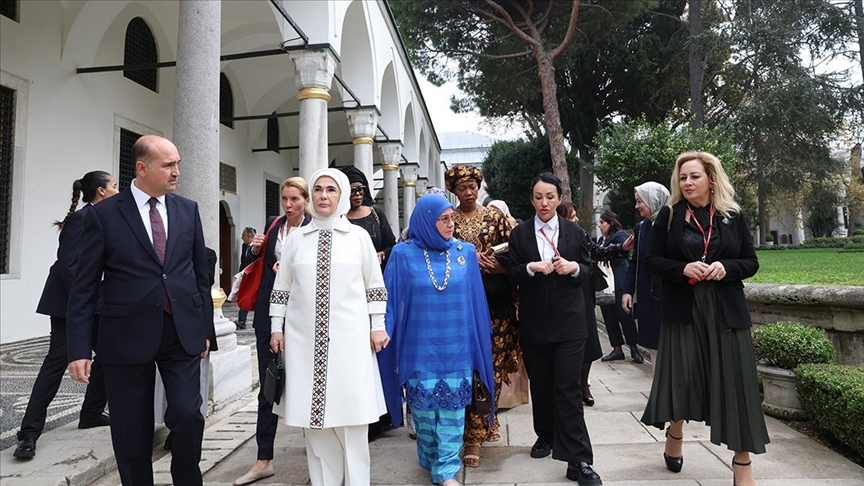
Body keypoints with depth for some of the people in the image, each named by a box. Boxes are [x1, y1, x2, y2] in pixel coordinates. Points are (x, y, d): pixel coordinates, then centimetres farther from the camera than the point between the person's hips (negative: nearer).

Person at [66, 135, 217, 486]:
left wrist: (206, 328, 8)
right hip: (127, 336, -1)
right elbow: (84, 288, -2)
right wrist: (79, 349, -7)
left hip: (182, 332, 2)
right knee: (131, 433, 9)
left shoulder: (188, 210, 6)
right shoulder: (104, 214, -3)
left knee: (188, 415, -5)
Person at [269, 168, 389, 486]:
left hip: (350, 338, -2)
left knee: (351, 411, 0)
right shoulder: (296, 238, 8)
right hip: (305, 338, 2)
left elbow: (375, 285, 5)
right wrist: (276, 327, 8)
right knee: (313, 412, 6)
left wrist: (377, 326, 2)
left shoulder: (359, 236, 4)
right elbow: (281, 287, 11)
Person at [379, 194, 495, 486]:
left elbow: (475, 299, 6)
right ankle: (430, 458, 32)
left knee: (453, 409, 4)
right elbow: (390, 298, -1)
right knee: (423, 407, 10)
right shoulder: (403, 254, -4)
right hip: (419, 347, -1)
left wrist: (481, 341, 9)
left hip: (456, 347, 1)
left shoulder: (466, 252, 1)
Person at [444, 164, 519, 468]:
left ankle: (485, 421, 21)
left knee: (493, 364, 3)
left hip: (495, 301, 1)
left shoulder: (494, 216, 9)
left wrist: (498, 265, -13)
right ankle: (476, 434, 12)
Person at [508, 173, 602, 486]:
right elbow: (511, 274, 0)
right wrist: (531, 268, -19)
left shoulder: (575, 232, 4)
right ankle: (545, 436, 35)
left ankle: (579, 460, 0)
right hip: (533, 323, 2)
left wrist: (575, 267, -16)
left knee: (568, 388, -5)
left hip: (568, 322, -1)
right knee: (540, 385, 14)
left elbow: (589, 274, 5)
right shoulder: (519, 234, 4)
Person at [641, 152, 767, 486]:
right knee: (680, 375, 6)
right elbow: (653, 260, 0)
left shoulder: (733, 216, 4)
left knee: (734, 381, 0)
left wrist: (726, 267, -14)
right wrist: (683, 268, -17)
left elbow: (751, 263, 6)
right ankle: (674, 437, 33)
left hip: (725, 310, 1)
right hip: (682, 309, 0)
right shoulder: (669, 215, 1)